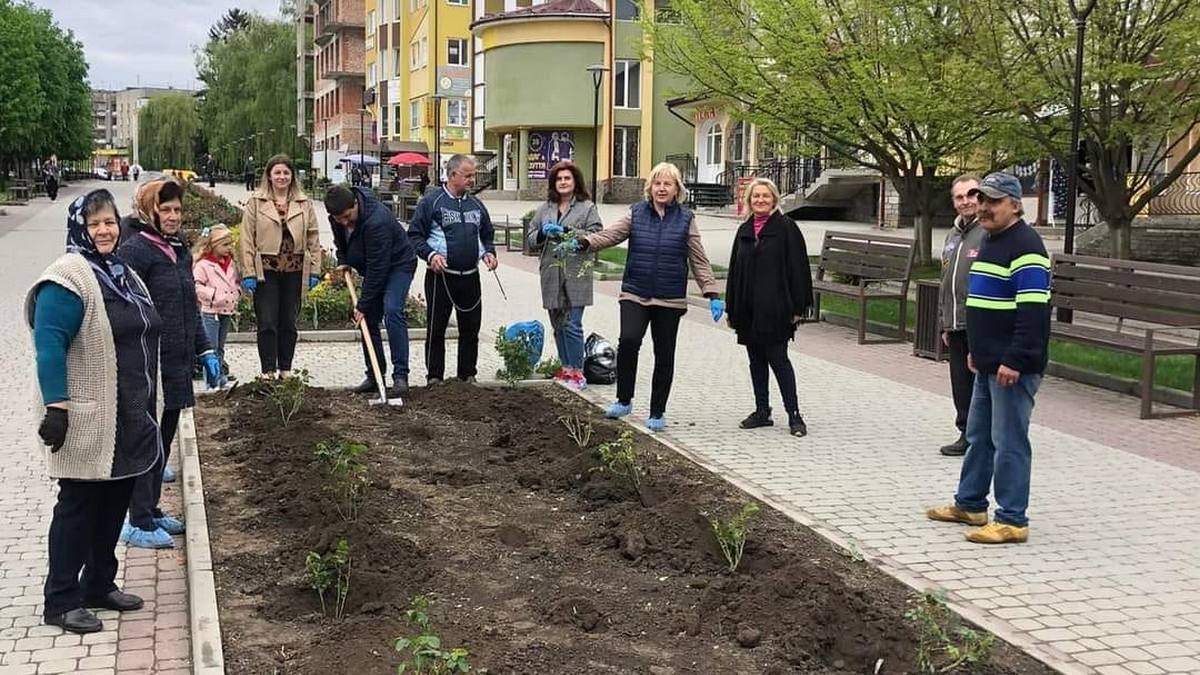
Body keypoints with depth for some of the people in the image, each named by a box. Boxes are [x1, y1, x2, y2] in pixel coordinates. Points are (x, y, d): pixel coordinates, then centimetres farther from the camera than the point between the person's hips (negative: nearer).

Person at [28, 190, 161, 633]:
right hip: (89, 421, -8)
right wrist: (56, 407, -27)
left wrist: (147, 407, 24)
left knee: (115, 504, 15)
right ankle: (60, 602, 9)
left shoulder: (121, 273, 13)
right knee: (78, 506, 0)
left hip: (128, 418, 9)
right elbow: (49, 346, -21)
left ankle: (100, 585, 28)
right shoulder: (69, 277, -15)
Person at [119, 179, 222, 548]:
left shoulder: (181, 251, 14)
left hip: (177, 365, 8)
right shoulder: (135, 251, -12)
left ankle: (152, 510, 27)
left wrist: (205, 351, 17)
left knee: (164, 439, 15)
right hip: (149, 366, -8)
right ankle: (139, 523, 8)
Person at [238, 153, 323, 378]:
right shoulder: (256, 202, 1)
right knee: (267, 324, -2)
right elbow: (247, 238, -2)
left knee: (289, 324, 10)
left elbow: (313, 237, 9)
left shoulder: (304, 203, 8)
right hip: (266, 270, -2)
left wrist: (315, 270, 3)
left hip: (294, 271, 3)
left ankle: (285, 370, 20)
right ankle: (268, 371, 4)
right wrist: (248, 273, -7)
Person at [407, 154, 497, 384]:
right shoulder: (431, 201, -3)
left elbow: (487, 234, 24)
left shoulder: (476, 204, 13)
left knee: (470, 328, 9)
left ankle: (468, 374, 19)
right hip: (441, 275, -5)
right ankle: (434, 376, 9)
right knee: (436, 328, 1)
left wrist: (488, 252, 4)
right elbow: (414, 235, -4)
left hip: (470, 276, 5)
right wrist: (430, 254, -18)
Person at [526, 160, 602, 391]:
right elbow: (531, 241, 14)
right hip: (551, 275, 5)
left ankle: (577, 372, 1)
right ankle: (566, 369, 20)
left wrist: (566, 232, -16)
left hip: (576, 275, -5)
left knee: (572, 326, -7)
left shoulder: (587, 208, 2)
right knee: (558, 326, 10)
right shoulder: (545, 209, 14)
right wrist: (542, 233, -8)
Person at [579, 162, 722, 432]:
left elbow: (699, 260, 4)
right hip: (635, 295, 0)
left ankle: (657, 413, 21)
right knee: (628, 340, -21)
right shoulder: (636, 213, 5)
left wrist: (712, 295, -2)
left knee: (664, 356, 6)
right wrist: (584, 242, -26)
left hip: (670, 299, 1)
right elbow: (610, 234, -7)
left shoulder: (686, 219, 4)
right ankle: (623, 400, -2)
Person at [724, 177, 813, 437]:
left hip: (775, 309, -6)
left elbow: (798, 268, -8)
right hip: (748, 309, 6)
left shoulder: (786, 228, -5)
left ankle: (794, 415, 3)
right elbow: (735, 270, 16)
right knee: (756, 360, 11)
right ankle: (762, 411, 21)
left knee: (778, 359, -5)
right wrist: (731, 308, 12)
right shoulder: (744, 231, 13)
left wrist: (797, 307, -13)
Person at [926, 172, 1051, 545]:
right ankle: (969, 504, 30)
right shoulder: (990, 241, 16)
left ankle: (1012, 521, 3)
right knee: (979, 436, 18)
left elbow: (1034, 312, -23)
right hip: (988, 364, 10)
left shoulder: (1025, 246, -16)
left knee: (1008, 442, -4)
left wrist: (1015, 360, -25)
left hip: (1012, 366, -10)